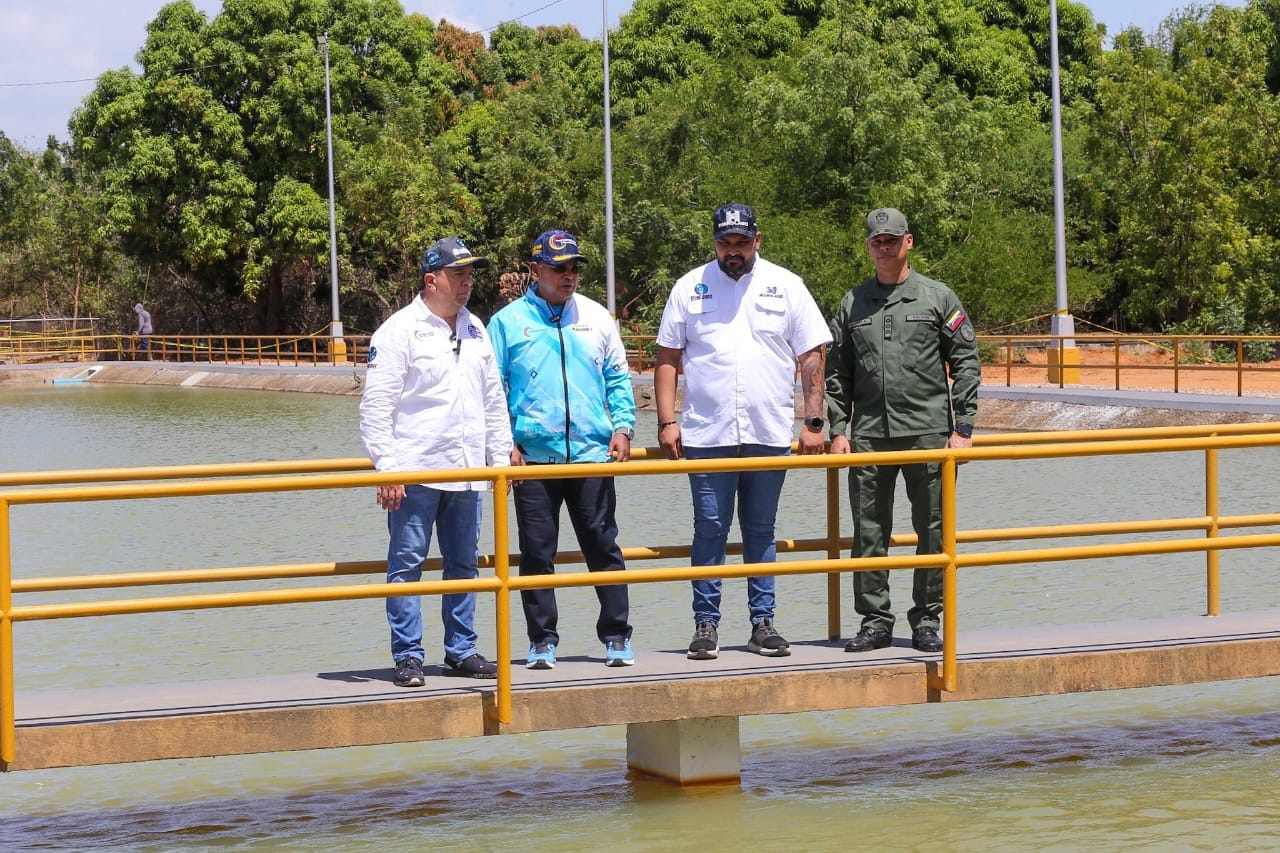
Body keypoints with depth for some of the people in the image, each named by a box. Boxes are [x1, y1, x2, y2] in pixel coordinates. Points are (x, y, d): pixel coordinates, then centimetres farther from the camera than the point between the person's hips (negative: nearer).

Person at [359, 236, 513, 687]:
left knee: (463, 564, 11)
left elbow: (493, 399, 21)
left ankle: (461, 651, 19)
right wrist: (386, 468, -15)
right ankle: (408, 657, 0)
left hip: (467, 472, 6)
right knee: (407, 564, -3)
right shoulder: (400, 330, -6)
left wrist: (501, 455, 16)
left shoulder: (475, 330, 14)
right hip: (415, 472, -6)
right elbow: (376, 406, -10)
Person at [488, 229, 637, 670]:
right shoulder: (509, 322, 4)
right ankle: (542, 640, 12)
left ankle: (616, 636, 10)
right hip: (533, 457, -1)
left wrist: (622, 426, 1)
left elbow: (618, 377, 14)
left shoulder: (595, 317, 11)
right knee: (537, 553, 3)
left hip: (592, 454, 1)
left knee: (603, 548, 3)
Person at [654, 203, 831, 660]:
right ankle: (706, 623, 6)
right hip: (706, 433, 0)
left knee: (761, 532, 8)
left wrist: (813, 422, 0)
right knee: (710, 530, 0)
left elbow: (811, 357, 6)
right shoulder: (690, 287, 6)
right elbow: (667, 358, 7)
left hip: (770, 433, 1)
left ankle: (762, 623, 13)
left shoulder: (785, 286, 5)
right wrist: (667, 422, -1)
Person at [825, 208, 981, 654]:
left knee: (932, 532, 1)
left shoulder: (938, 297, 4)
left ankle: (927, 621, 10)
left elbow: (966, 364, 2)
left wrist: (963, 428, -4)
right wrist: (838, 430, 4)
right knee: (869, 533, 3)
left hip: (928, 432, -2)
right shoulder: (853, 303, 11)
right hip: (869, 435, 2)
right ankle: (874, 621, 10)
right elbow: (836, 372, 13)